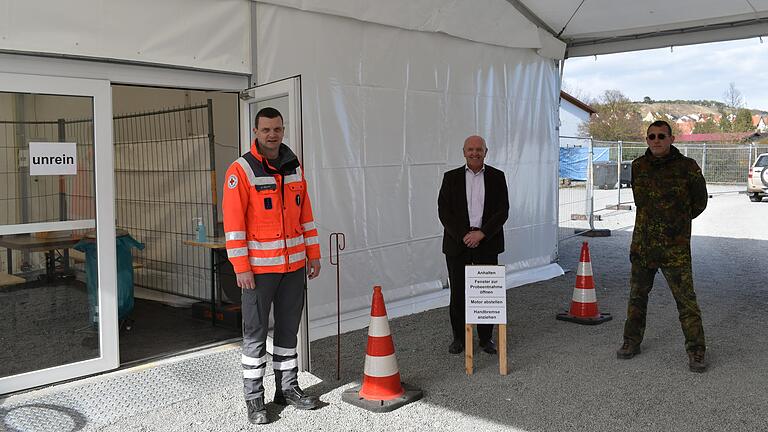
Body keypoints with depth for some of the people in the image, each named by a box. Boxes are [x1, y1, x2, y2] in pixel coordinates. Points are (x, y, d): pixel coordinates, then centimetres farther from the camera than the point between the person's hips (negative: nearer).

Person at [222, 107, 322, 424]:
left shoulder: (294, 166, 9)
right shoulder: (241, 171, -9)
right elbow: (233, 222, -12)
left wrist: (313, 254, 11)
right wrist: (241, 268, -15)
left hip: (294, 264, 6)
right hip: (259, 267, -5)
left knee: (288, 327, 15)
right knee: (255, 332, 3)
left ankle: (287, 388, 28)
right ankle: (254, 398, 16)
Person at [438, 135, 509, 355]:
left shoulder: (497, 177, 5)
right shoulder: (451, 177, 5)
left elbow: (503, 211, -2)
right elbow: (444, 211, -1)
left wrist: (481, 234, -14)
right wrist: (463, 235, -12)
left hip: (487, 243, 0)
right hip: (457, 243, 0)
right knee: (458, 293, 4)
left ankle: (486, 337, 18)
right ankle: (458, 337, 17)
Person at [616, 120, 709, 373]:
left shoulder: (687, 167, -6)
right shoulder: (638, 167, 6)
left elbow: (699, 202, 7)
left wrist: (677, 223, 12)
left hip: (675, 248, -4)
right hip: (642, 245, 4)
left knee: (686, 300, -2)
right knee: (637, 296, 14)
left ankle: (696, 351, 10)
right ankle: (631, 342, 28)